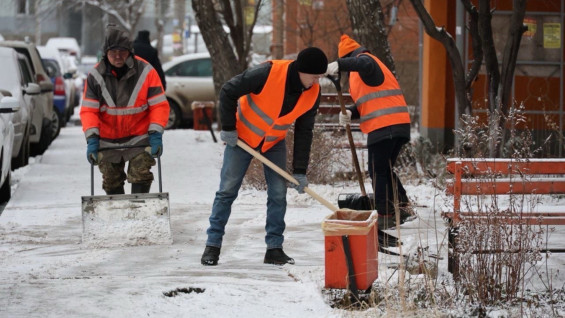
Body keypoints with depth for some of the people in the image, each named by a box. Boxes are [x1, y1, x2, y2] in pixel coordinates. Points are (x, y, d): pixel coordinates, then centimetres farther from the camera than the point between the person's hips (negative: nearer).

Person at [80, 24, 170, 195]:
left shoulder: (145, 71, -9)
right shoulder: (96, 75, -6)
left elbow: (159, 105, -7)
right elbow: (88, 110, -6)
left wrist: (156, 134, -17)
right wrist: (92, 138, -17)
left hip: (139, 138, -2)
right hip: (107, 141, 2)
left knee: (140, 177, -13)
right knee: (111, 183, 8)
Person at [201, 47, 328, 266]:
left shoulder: (313, 93, -14)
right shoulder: (268, 73, -30)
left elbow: (304, 132, -5)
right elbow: (228, 92, -22)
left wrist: (299, 171, -7)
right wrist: (228, 128, -17)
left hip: (274, 143, 4)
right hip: (242, 137, -4)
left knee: (278, 194, -2)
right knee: (227, 190, -2)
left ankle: (274, 249, 7)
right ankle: (213, 244, 7)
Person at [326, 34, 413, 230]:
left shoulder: (364, 59, -2)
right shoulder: (360, 74, 29)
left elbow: (365, 64, -31)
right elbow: (368, 104, 23)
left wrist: (339, 65, -40)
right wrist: (350, 113, 5)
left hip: (383, 127, -10)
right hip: (399, 126, 10)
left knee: (378, 172, -3)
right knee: (385, 170, 19)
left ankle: (385, 216, -3)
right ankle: (402, 206, 14)